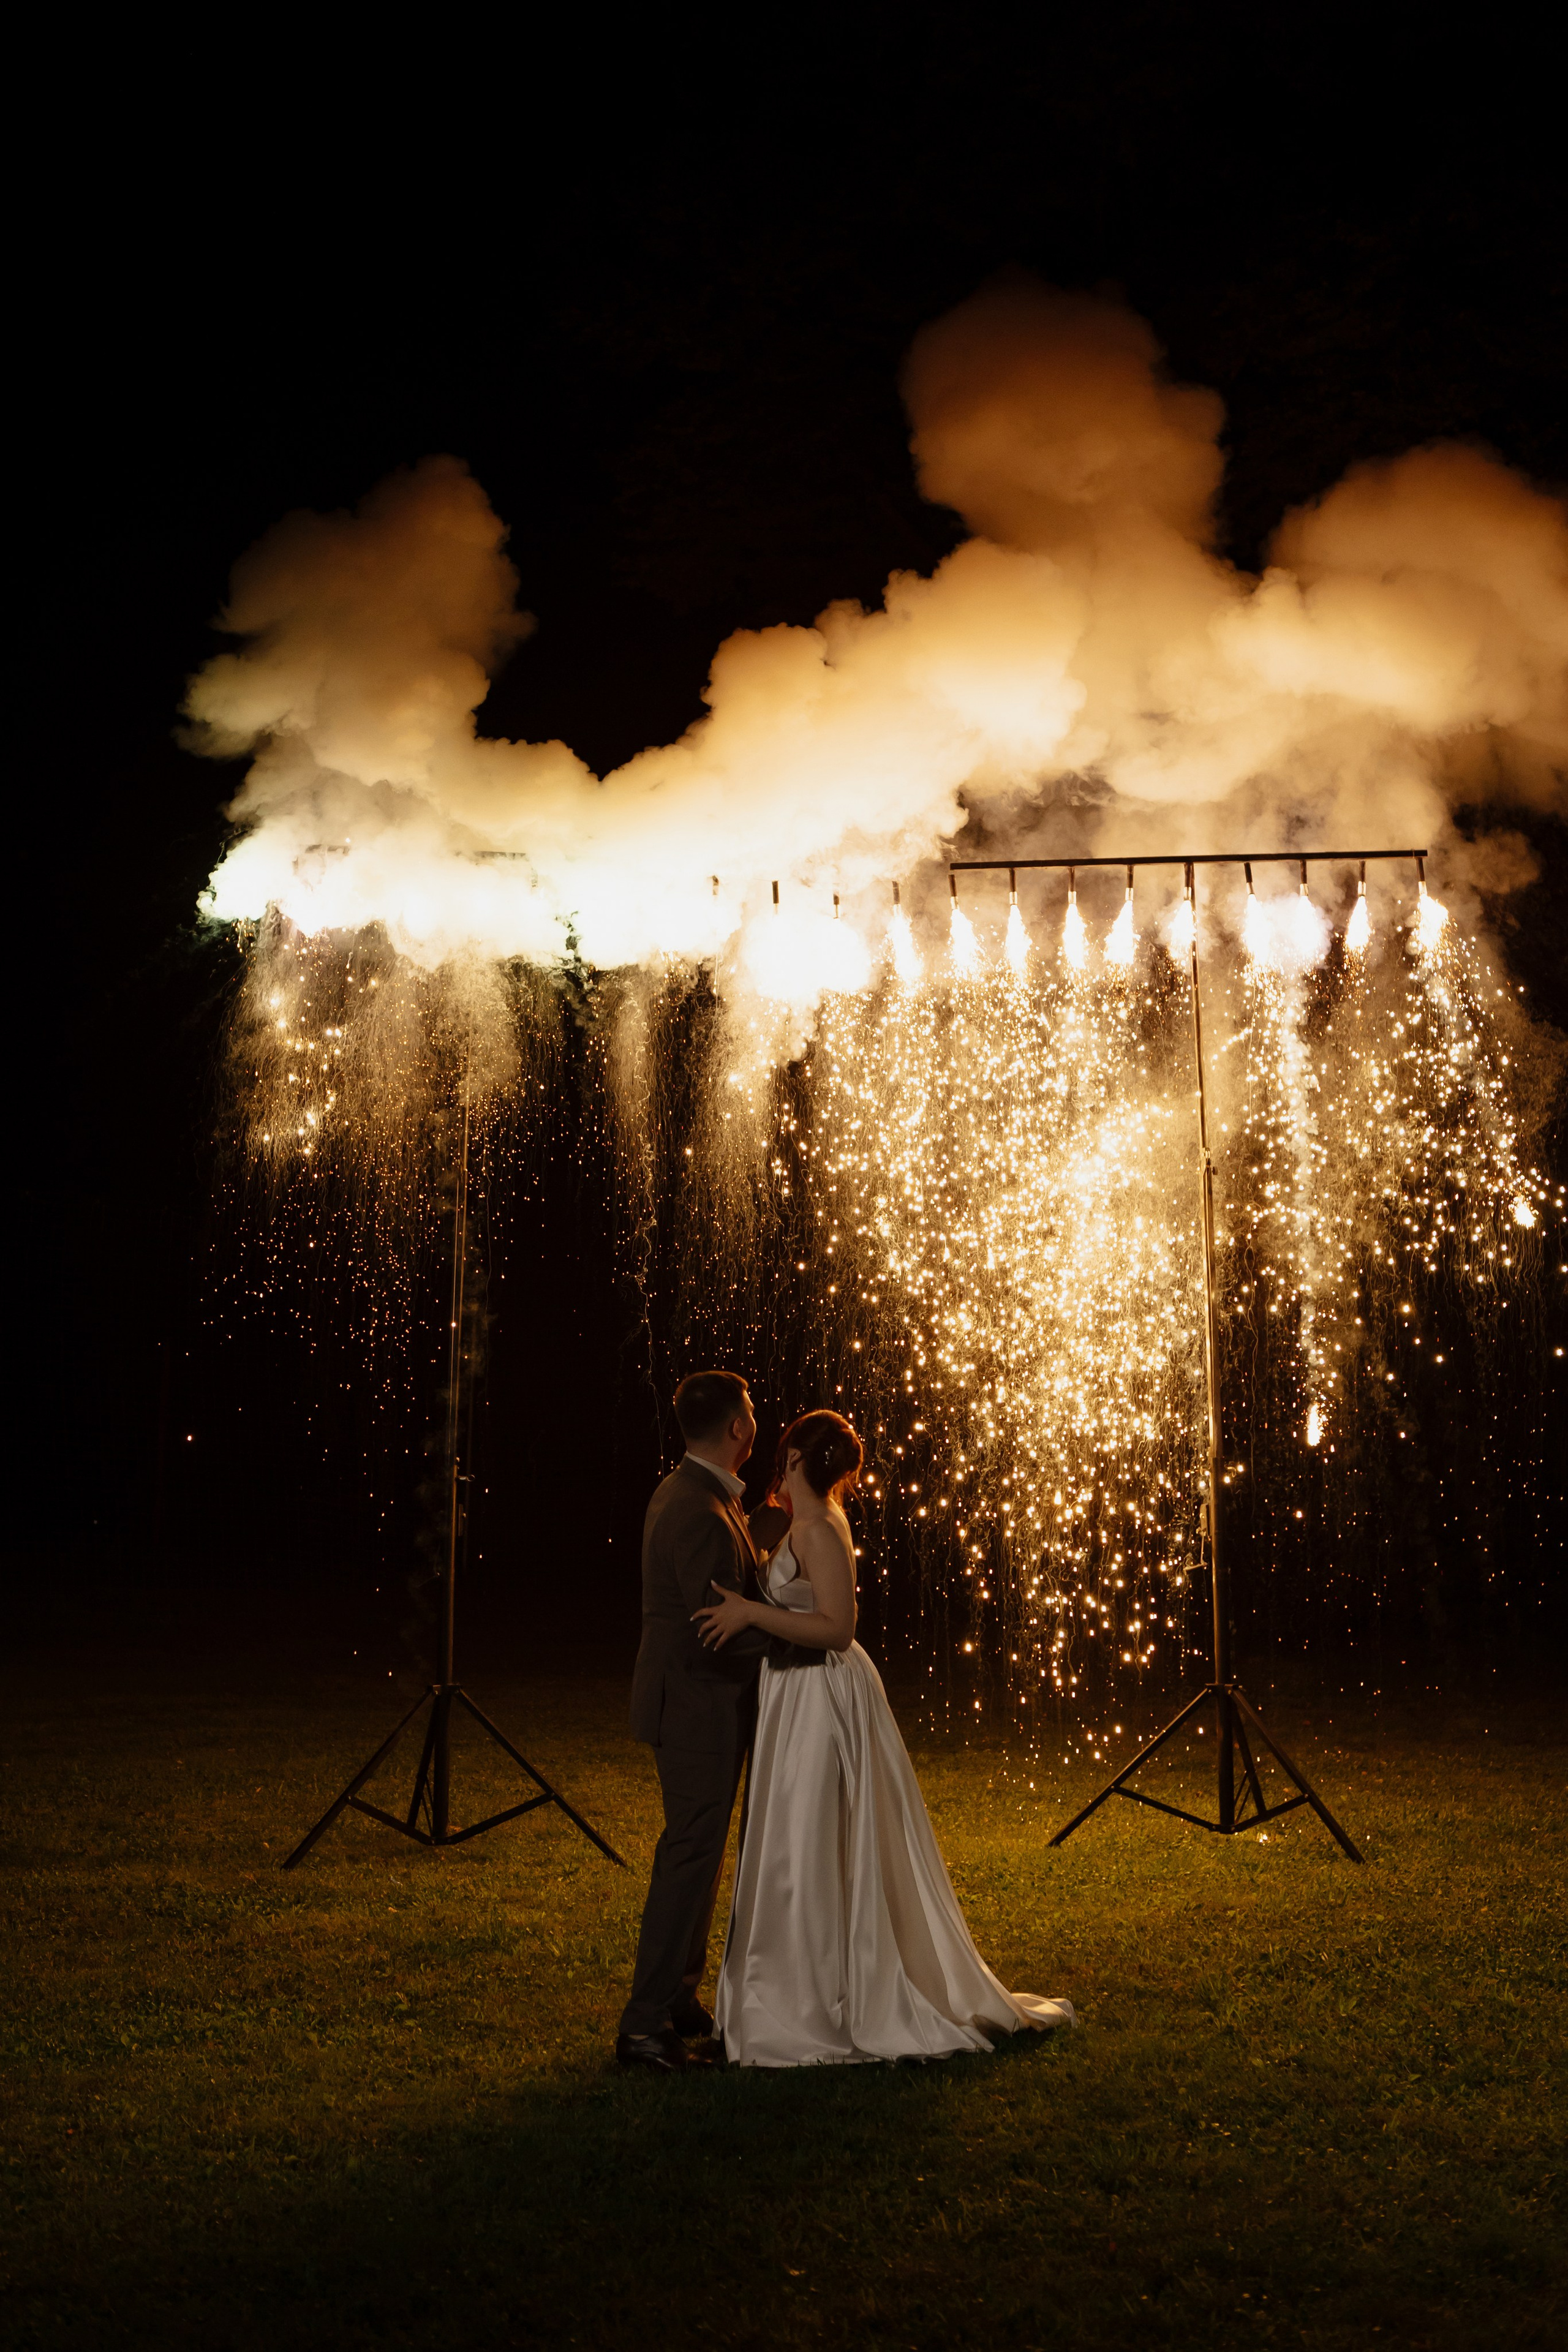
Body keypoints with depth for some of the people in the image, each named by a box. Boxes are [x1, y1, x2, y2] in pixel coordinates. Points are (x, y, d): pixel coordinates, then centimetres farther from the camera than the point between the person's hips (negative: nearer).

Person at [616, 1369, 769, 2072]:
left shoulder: (687, 1492, 10)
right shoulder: (700, 1514, -25)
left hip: (695, 1703, 11)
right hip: (700, 1707, -11)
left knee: (695, 1856, 19)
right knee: (689, 1861, -5)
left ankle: (678, 2001, 29)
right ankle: (645, 2026, 1)